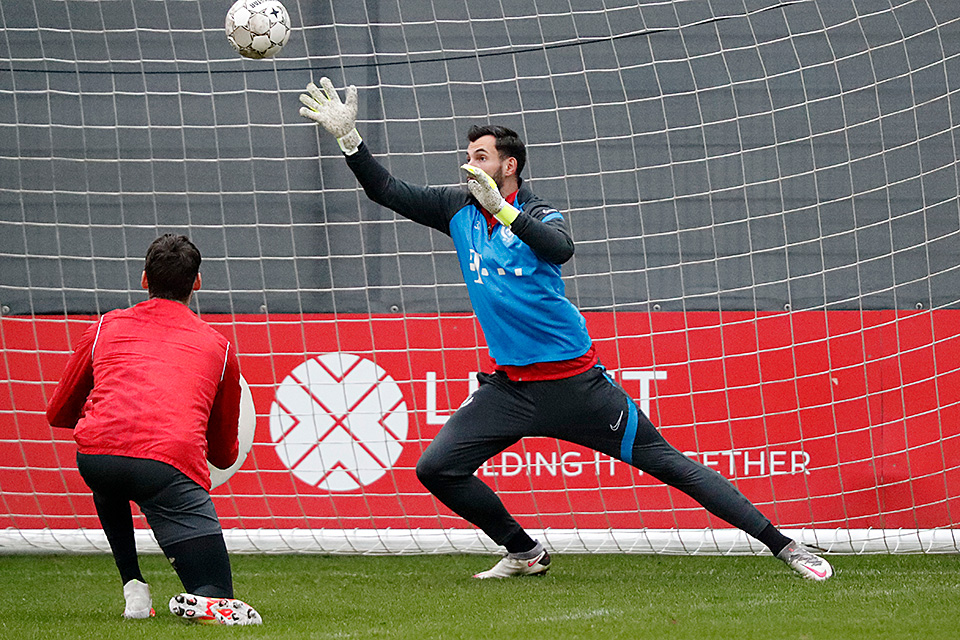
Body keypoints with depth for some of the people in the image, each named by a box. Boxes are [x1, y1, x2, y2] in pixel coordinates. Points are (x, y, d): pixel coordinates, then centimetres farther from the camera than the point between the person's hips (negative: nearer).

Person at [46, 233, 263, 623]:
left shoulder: (106, 328, 26)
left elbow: (58, 414, 38)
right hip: (172, 462, -2)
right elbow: (224, 455, 34)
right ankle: (198, 604, -31)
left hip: (94, 454, 2)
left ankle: (133, 589, 26)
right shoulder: (218, 346, 25)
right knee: (216, 596, 4)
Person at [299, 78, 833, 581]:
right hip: (510, 386, 5)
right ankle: (525, 552, 13)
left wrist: (505, 211, -40)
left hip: (575, 381, -5)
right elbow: (385, 190, 4)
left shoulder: (538, 216, -8)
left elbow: (561, 249, -30)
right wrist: (348, 136, -8)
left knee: (665, 462, -7)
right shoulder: (459, 210, 5)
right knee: (436, 468, -6)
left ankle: (785, 547, -4)